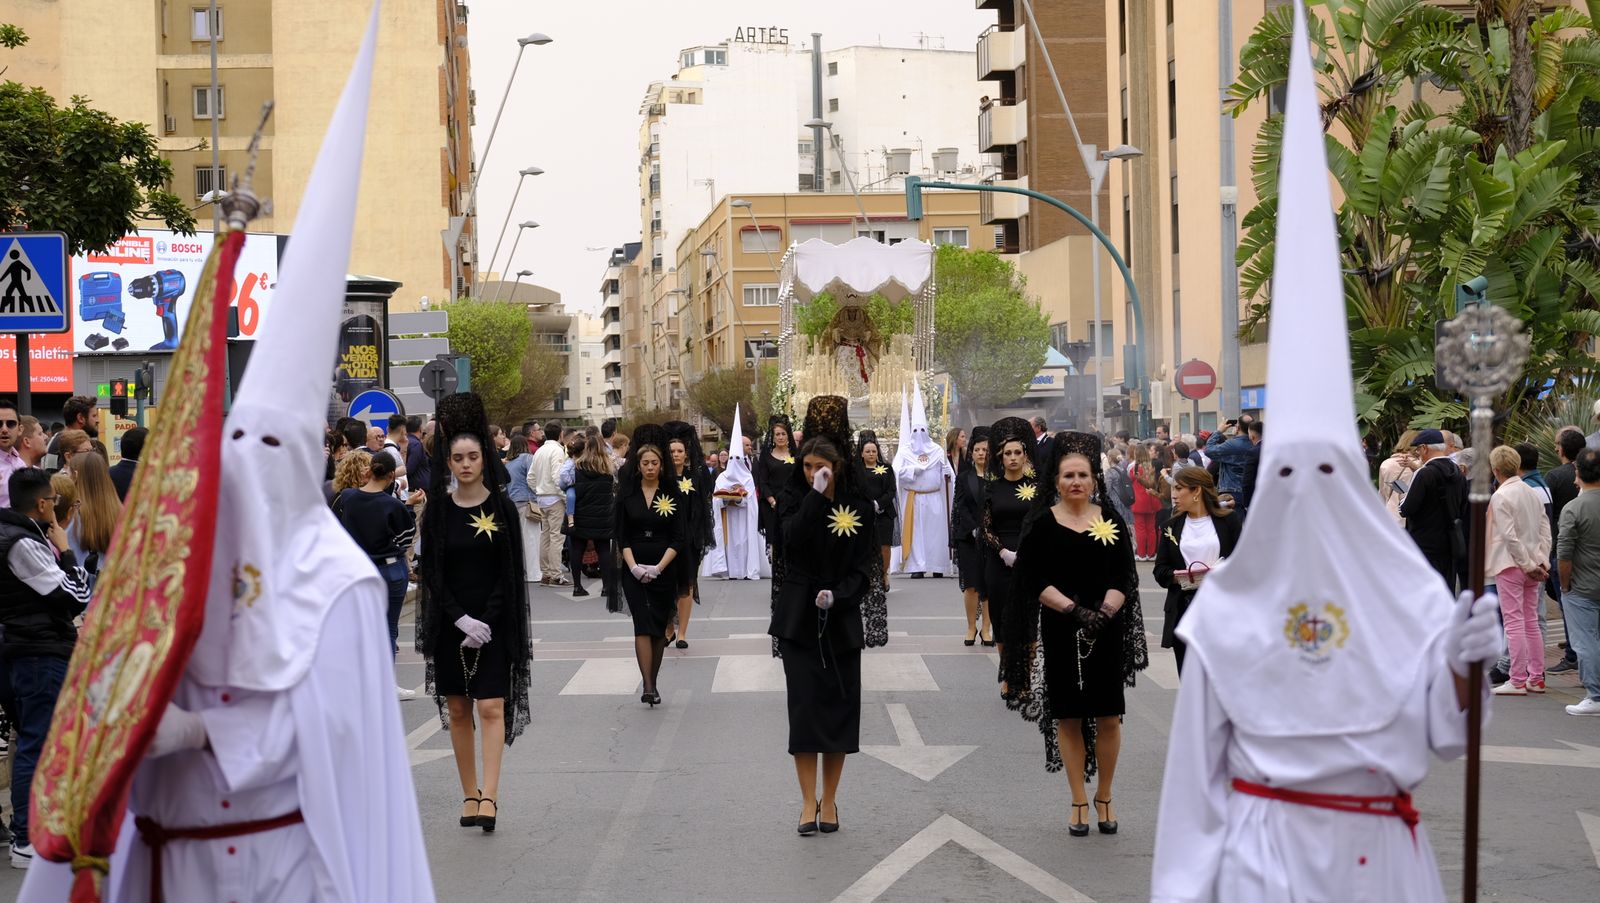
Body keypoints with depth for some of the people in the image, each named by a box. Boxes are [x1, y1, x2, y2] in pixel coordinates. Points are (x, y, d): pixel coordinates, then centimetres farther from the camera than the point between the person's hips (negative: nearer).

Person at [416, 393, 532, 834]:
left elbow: (509, 572, -3)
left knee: (490, 706, -10)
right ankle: (469, 794, 13)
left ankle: (489, 796, -14)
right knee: (457, 710, 6)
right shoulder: (438, 511, 2)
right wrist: (460, 619, -11)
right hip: (449, 623, 2)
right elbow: (431, 571, 1)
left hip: (493, 623, -2)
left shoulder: (502, 508, -2)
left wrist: (486, 623, -11)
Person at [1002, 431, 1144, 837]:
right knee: (1068, 716, 4)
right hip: (1059, 632, -1)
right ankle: (1079, 801, 13)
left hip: (1106, 632, 1)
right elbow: (1034, 581, -5)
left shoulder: (1110, 520, 4)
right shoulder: (1042, 523, 1)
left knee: (1108, 716, 1)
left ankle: (1104, 796, 17)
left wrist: (1104, 612, -17)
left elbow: (1124, 577, 1)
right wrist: (1073, 610, -18)